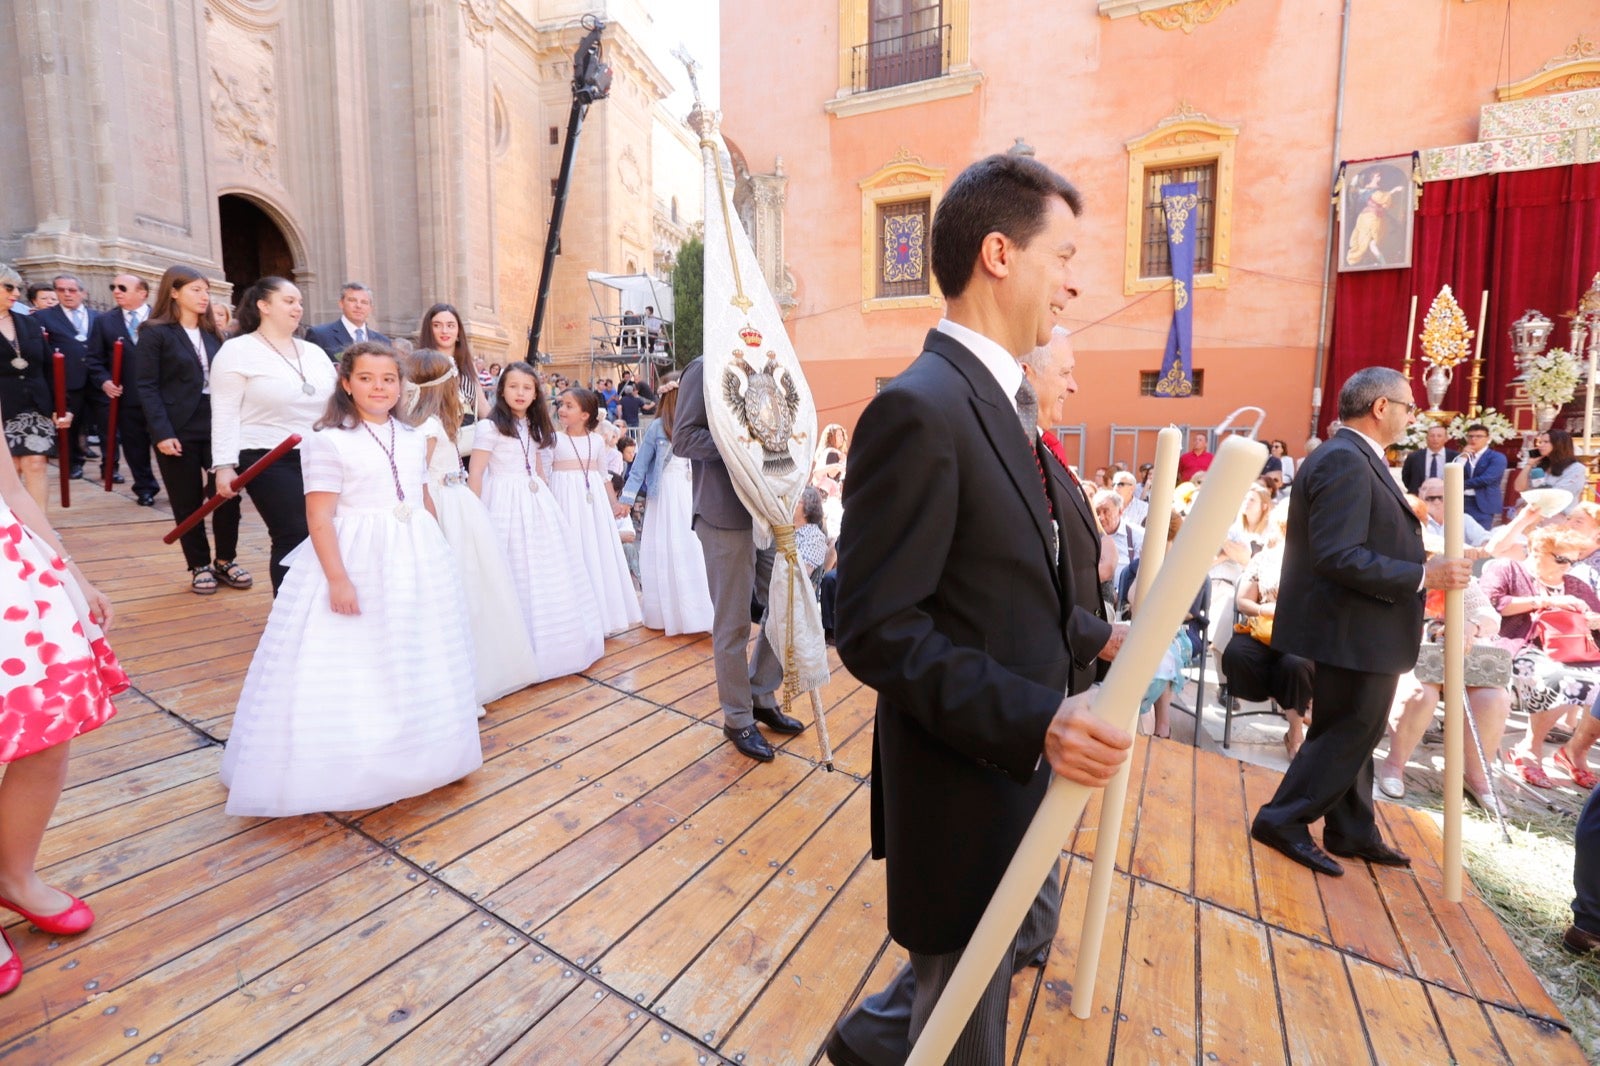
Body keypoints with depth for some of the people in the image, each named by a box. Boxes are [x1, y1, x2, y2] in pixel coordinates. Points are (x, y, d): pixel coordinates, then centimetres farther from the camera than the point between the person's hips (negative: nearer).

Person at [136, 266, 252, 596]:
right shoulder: (155, 332, -2)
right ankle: (199, 566, 15)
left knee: (228, 493, -1)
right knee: (188, 502, 4)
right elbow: (146, 386, -8)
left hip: (217, 426, 4)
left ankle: (225, 560, 15)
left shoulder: (211, 333, 15)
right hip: (179, 430, -4)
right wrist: (162, 432, -17)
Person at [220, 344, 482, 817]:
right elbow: (319, 517, -13)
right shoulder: (328, 440, -9)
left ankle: (413, 757, 35)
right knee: (352, 675, 2)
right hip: (356, 562, -5)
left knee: (415, 667, 16)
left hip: (416, 563, 6)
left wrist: (437, 556, 15)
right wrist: (338, 579, -20)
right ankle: (353, 770, 19)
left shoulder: (413, 438, 9)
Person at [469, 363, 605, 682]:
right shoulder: (489, 426, -8)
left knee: (544, 570, 11)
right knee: (514, 574, -2)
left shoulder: (534, 427, 13)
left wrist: (546, 497, 20)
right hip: (504, 504, -7)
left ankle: (549, 642, 24)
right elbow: (476, 474, -11)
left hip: (536, 502, 7)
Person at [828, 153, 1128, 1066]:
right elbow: (878, 631, -26)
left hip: (1020, 767, 10)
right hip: (961, 789, -9)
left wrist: (1087, 638, 4)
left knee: (1027, 935, 32)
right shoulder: (918, 410, -24)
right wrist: (1035, 719, -30)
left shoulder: (1005, 399, 7)